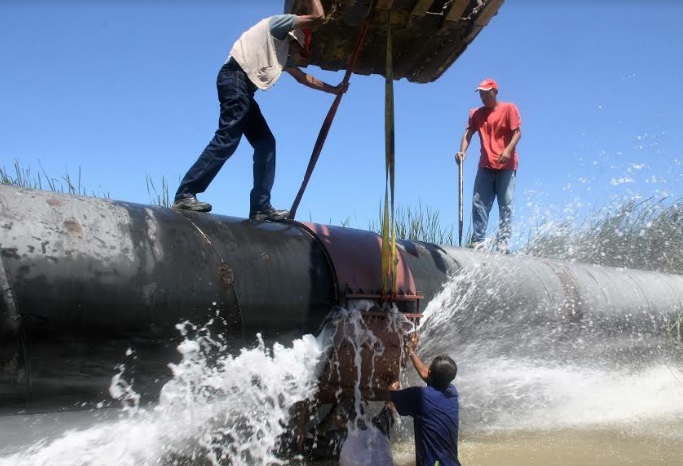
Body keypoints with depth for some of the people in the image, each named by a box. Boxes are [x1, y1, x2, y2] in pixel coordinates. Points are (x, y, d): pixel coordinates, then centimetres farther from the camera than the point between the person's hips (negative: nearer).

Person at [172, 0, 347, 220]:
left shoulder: (282, 52, 31)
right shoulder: (277, 24, 7)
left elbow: (303, 77, 43)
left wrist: (333, 89, 47)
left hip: (243, 87, 10)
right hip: (235, 78, -10)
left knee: (265, 144, 6)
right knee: (227, 139, -19)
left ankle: (261, 207, 4)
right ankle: (185, 194, -22)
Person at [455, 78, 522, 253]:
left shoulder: (509, 108, 4)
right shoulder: (476, 113, 15)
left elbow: (517, 132, -4)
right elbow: (468, 133, 4)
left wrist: (508, 150, -21)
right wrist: (463, 151, -15)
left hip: (506, 165, -4)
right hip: (485, 165, 4)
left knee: (505, 204, -5)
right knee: (479, 203, -4)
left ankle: (502, 241, -6)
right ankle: (478, 240, -3)